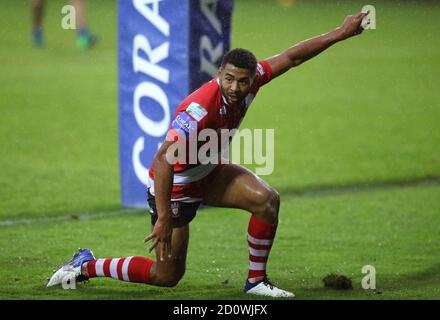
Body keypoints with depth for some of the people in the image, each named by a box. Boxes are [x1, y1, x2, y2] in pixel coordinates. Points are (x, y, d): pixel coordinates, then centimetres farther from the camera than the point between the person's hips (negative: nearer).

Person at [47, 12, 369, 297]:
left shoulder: (252, 79, -16)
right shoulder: (200, 108, -37)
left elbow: (291, 57, 0)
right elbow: (164, 159, -41)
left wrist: (340, 33, -1)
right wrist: (164, 218, -42)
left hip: (210, 172, 7)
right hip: (176, 183, -7)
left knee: (267, 199, -17)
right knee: (167, 275, 2)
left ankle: (256, 281, -1)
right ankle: (86, 266, 20)